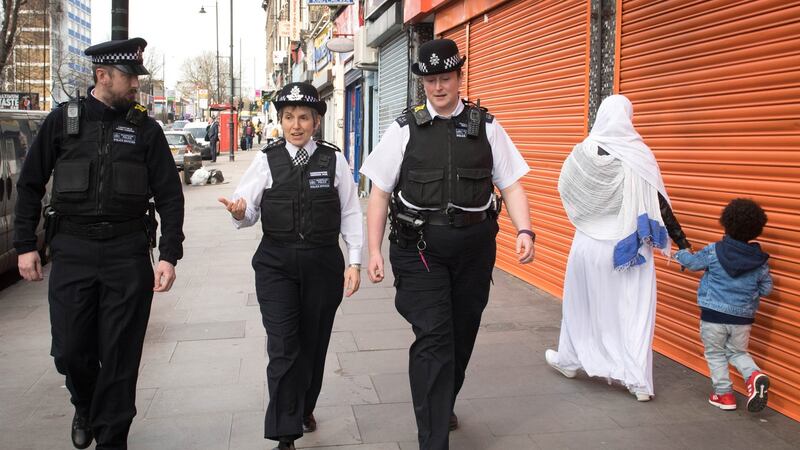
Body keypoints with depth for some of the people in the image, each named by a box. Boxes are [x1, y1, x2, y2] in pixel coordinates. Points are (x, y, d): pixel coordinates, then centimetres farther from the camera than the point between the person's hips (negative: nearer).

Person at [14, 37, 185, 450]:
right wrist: (25, 245, 2)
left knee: (120, 354, 3)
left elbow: (169, 194, 3)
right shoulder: (62, 120, 5)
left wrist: (169, 256, -5)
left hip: (128, 252, 0)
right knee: (70, 350, 5)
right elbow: (30, 184, 8)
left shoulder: (145, 128, 5)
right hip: (71, 249, 1)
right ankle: (85, 407, 36)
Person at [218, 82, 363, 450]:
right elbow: (249, 212, 0)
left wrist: (355, 261, 0)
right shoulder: (267, 160, 1)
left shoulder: (334, 160, 1)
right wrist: (240, 211, -23)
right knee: (283, 348, -4)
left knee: (314, 344, 12)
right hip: (276, 264, -1)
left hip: (323, 263, 1)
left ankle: (305, 408, 38)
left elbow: (350, 213, 3)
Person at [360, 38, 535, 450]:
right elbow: (380, 192, 3)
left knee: (462, 335, 15)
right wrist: (374, 251, -3)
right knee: (433, 338, -9)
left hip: (474, 247, 3)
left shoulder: (486, 127, 6)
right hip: (419, 248, -2)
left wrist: (524, 231, -11)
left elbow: (511, 185, 5)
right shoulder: (404, 129, 2)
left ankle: (443, 406, 41)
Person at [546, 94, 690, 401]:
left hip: (591, 243, 0)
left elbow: (566, 190, 4)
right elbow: (659, 203, -6)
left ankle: (569, 360, 33)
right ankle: (639, 381, 6)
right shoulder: (639, 156, -8)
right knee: (634, 310, 5)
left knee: (582, 303, 17)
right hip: (631, 246, 0)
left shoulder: (584, 152, -8)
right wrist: (682, 242, 1)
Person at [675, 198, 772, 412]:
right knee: (737, 352, 20)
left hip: (714, 314, -3)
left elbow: (693, 262, 7)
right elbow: (766, 288, 3)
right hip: (743, 316, 3)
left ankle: (724, 393, 13)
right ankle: (754, 375, -5)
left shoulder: (714, 251, -11)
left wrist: (681, 254, 28)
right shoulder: (760, 260, -4)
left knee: (715, 354, 13)